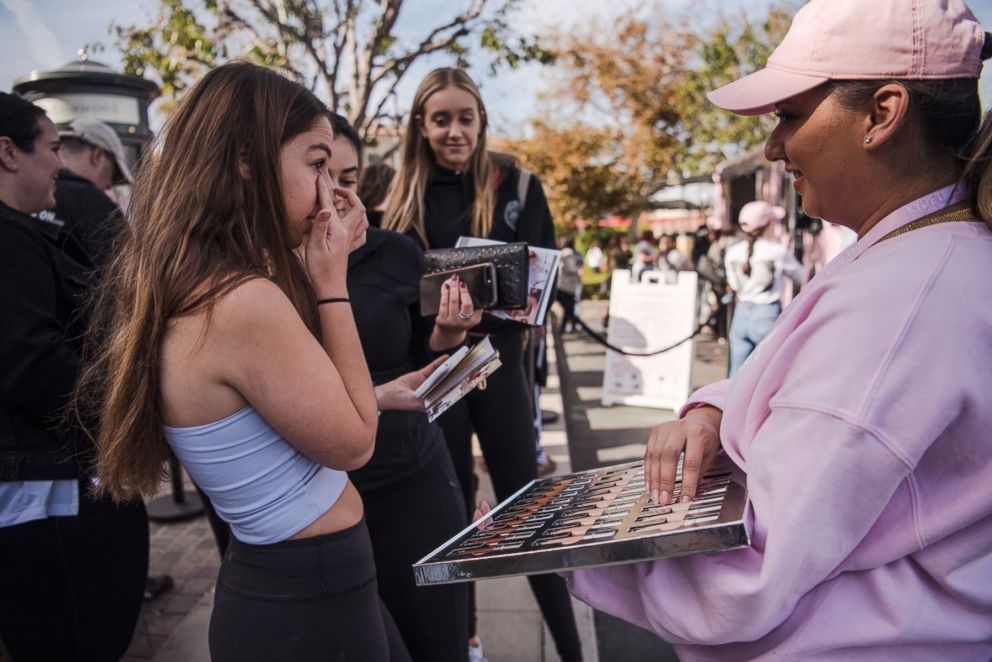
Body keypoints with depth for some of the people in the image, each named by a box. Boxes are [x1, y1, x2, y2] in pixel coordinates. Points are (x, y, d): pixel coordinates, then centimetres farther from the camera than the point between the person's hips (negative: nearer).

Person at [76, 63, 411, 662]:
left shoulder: (184, 288, -1)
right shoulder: (245, 303, -29)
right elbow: (353, 442, -17)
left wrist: (312, 271, 1)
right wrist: (330, 282, -16)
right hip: (310, 604, -9)